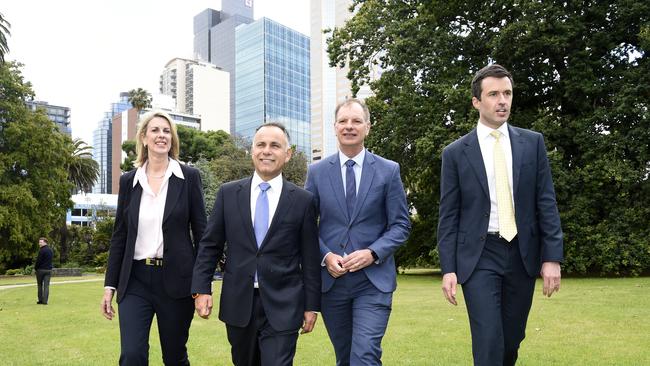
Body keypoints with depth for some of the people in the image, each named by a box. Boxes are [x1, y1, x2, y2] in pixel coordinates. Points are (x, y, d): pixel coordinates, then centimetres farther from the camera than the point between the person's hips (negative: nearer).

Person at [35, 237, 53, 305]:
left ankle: (40, 300, 8)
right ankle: (45, 301, -2)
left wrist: (35, 268, 1)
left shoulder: (42, 250, -12)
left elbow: (38, 260, -12)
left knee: (40, 285, 7)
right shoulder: (51, 250, 11)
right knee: (46, 285, 2)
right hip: (49, 270, 5)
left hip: (41, 269, -5)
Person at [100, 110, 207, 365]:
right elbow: (119, 236, 9)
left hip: (176, 280, -2)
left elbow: (201, 231, -2)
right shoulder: (128, 180, 6)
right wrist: (110, 285, 6)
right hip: (135, 281, 2)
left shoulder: (189, 177, -1)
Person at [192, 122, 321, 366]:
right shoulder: (228, 193, 3)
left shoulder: (303, 200, -2)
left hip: (282, 306, -2)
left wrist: (311, 305, 1)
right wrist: (201, 289, -2)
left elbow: (310, 258, 0)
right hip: (238, 302, 2)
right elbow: (209, 245, 5)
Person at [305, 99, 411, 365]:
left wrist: (373, 253, -15)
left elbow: (401, 225, 0)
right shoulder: (316, 172, 4)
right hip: (331, 280, 2)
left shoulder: (389, 171, 0)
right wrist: (326, 256, -10)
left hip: (374, 280, -2)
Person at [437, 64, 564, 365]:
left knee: (512, 340, 13)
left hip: (523, 254, 3)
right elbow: (448, 216, 0)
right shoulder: (455, 153, 0)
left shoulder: (532, 143, 5)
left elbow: (546, 202, 3)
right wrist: (448, 269, -5)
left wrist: (552, 257, -3)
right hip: (479, 256, -2)